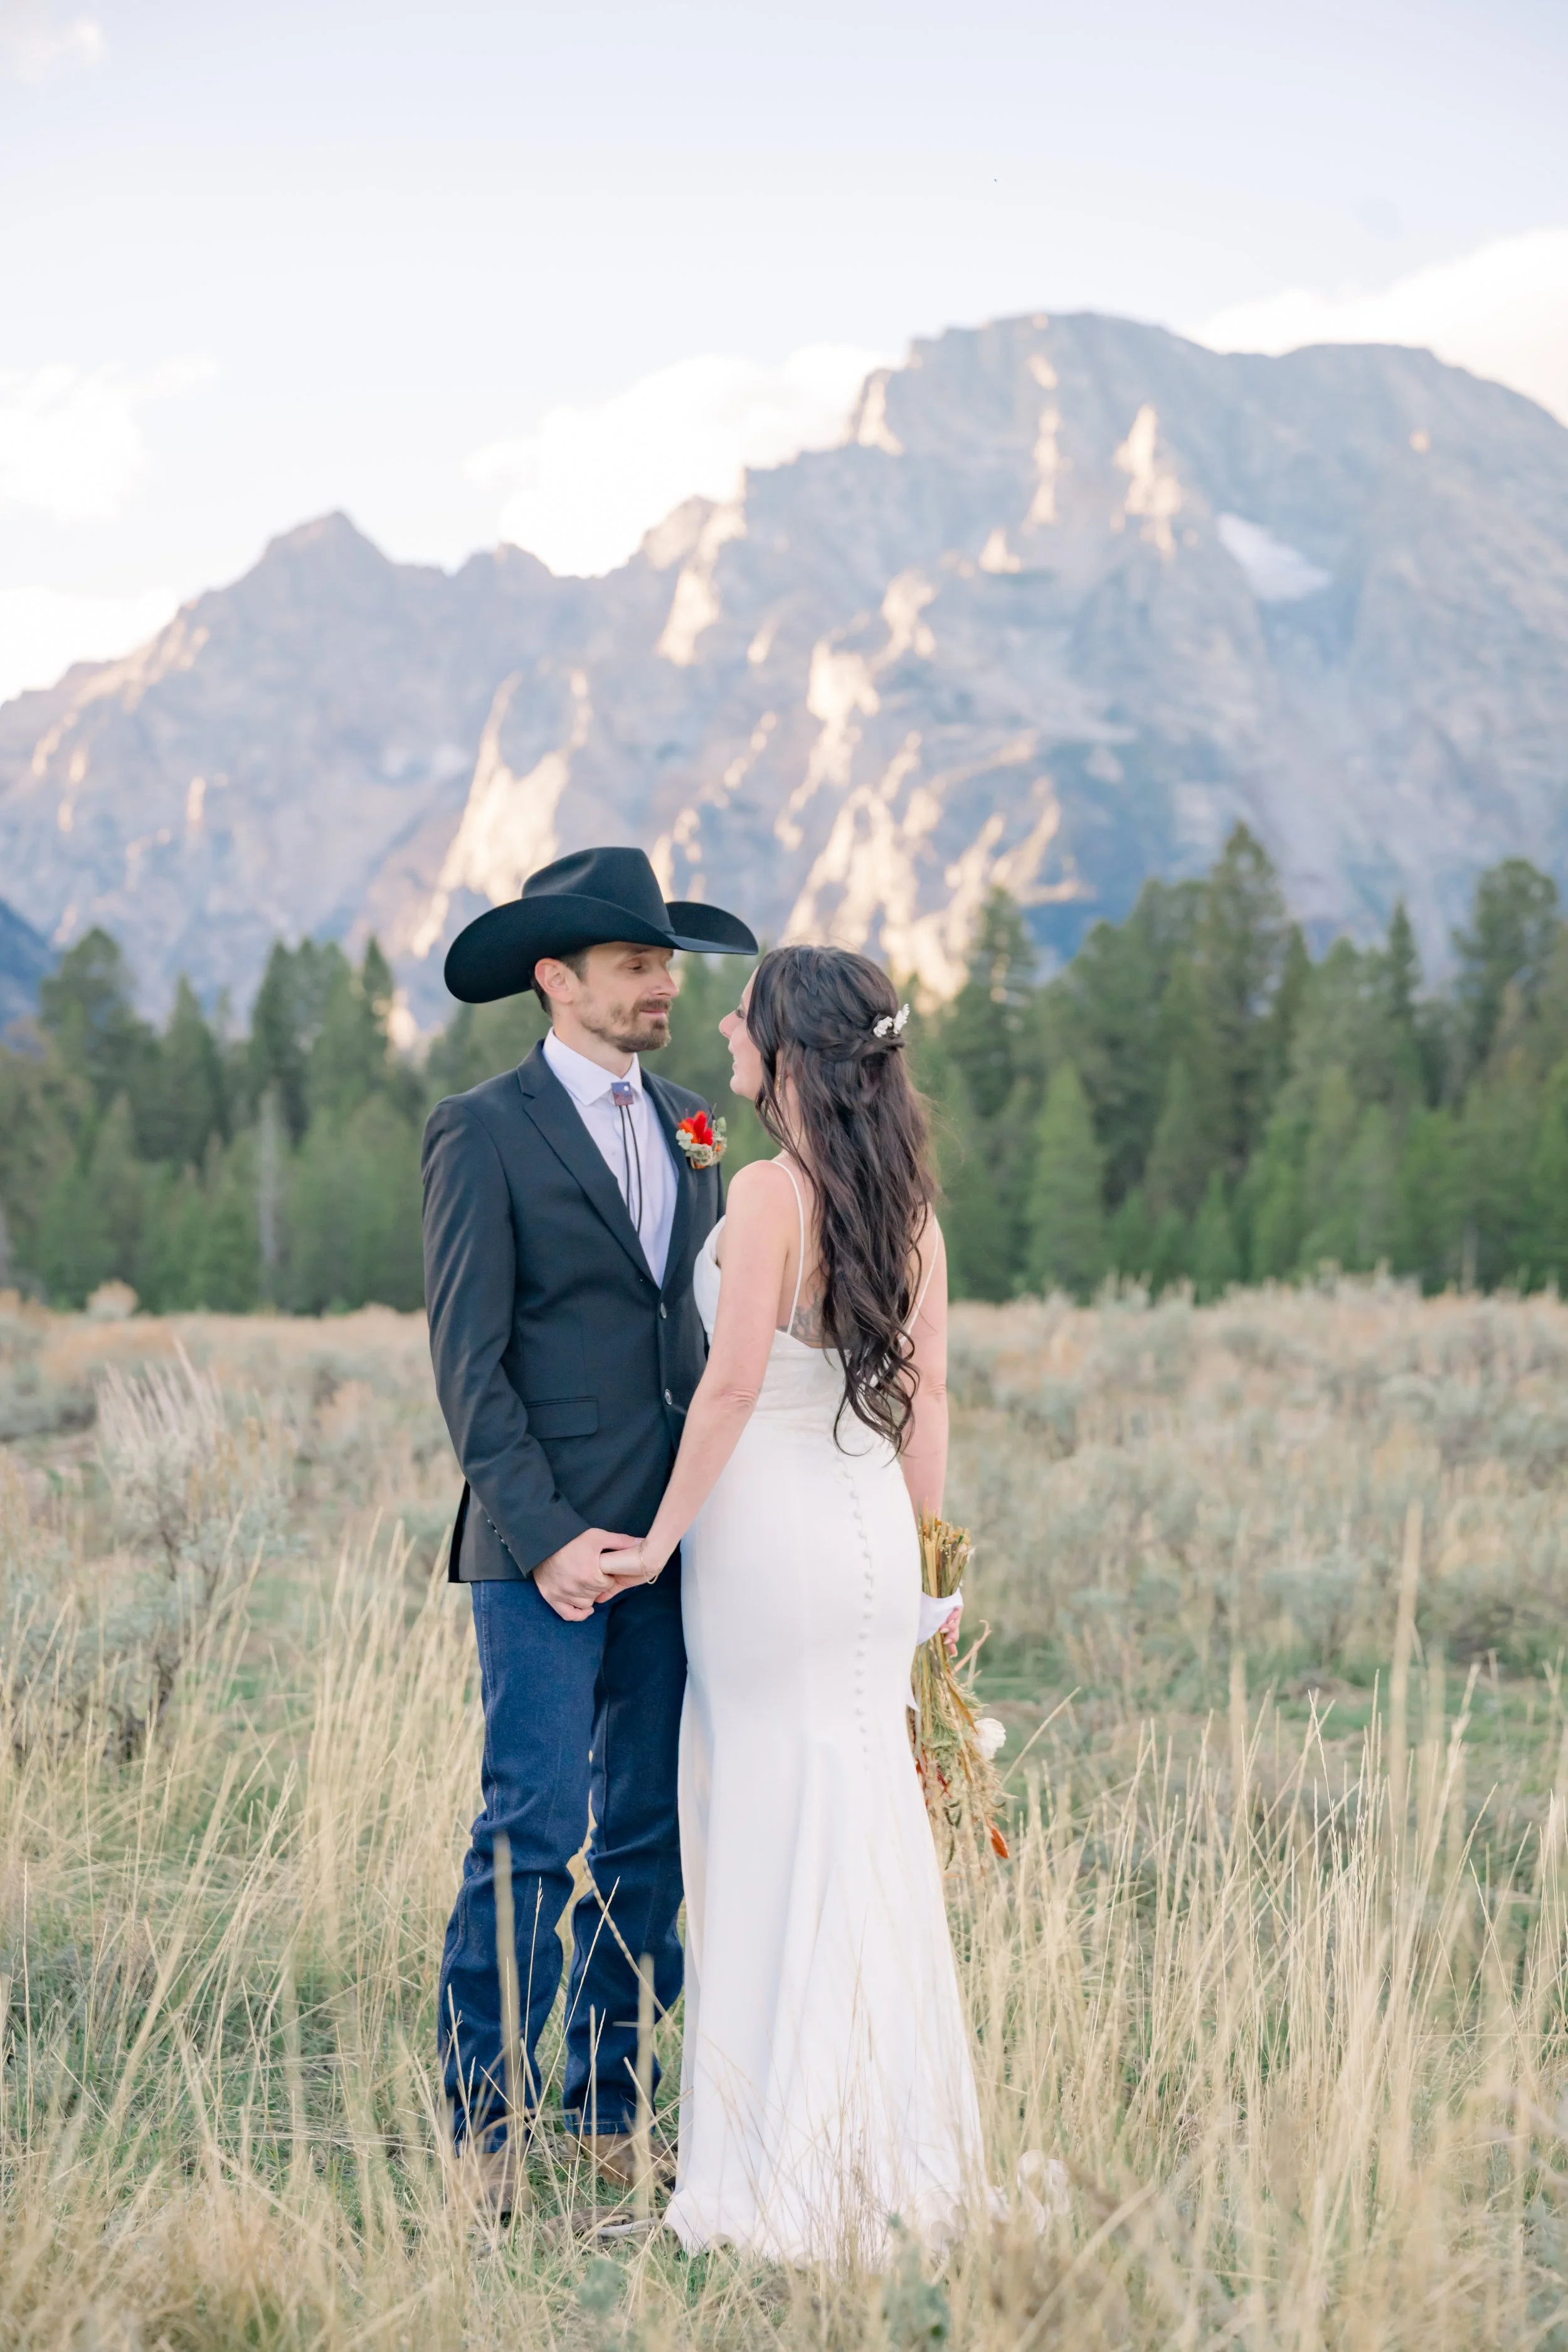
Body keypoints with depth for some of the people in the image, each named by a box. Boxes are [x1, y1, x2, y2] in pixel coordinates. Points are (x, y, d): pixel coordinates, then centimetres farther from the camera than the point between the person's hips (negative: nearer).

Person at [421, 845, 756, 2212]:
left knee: (649, 1833, 8)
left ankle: (610, 2112, 18)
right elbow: (469, 1362, -8)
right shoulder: (484, 1133, -4)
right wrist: (545, 1535, -16)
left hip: (674, 1538, 6)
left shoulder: (689, 1130, 16)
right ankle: (482, 2126, 2)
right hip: (549, 1549, -6)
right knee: (535, 1830, -7)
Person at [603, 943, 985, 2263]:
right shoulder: (907, 1197, 7)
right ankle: (897, 2144, 20)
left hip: (772, 1523, -7)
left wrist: (662, 1535, -8)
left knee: (778, 1830, 1)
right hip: (874, 1522, 7)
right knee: (871, 1823, 13)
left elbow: (734, 1383, -17)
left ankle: (795, 2167, 8)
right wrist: (922, 1553, 17)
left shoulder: (773, 1190, -14)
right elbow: (927, 1393, 10)